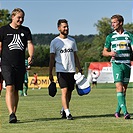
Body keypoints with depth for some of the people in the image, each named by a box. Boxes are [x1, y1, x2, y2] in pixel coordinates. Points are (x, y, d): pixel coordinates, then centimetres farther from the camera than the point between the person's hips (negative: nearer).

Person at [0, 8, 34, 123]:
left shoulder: (26, 31, 13)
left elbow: (30, 44, 3)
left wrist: (31, 56, -16)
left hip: (20, 65, 4)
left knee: (16, 90, 8)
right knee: (10, 88, -17)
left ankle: (14, 113, 18)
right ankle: (11, 114, -24)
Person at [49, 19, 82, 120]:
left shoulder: (72, 40, 13)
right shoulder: (55, 42, 1)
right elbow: (52, 58, 1)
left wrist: (80, 70, 10)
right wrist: (50, 73, -3)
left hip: (72, 70, 4)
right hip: (61, 70, -4)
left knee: (69, 92, 7)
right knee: (64, 91, -14)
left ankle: (63, 110, 25)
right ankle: (67, 113, -16)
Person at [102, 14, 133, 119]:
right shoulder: (110, 37, 6)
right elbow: (104, 52, 9)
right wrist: (110, 53, -12)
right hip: (116, 64, -2)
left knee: (124, 89, 6)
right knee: (119, 87, -15)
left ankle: (118, 111, 18)